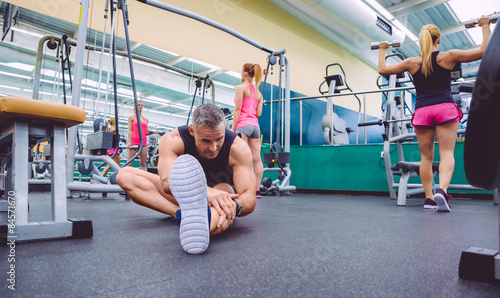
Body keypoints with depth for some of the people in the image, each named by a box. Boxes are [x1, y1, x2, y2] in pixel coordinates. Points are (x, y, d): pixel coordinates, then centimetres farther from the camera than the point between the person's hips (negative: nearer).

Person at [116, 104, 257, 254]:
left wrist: (234, 207, -57)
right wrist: (207, 191, -57)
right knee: (125, 175, -20)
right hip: (183, 196, 2)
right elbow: (168, 182, -39)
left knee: (224, 189, -40)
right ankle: (183, 213, -40)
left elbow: (250, 197, -33)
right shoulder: (172, 141, -25)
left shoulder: (238, 147, -26)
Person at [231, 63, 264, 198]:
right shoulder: (258, 92, 19)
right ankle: (257, 190, 4)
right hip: (255, 125, 7)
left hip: (243, 125, -7)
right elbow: (258, 113, 11)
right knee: (257, 159, 2)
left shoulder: (241, 87, 0)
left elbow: (237, 109, -7)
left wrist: (233, 128, -8)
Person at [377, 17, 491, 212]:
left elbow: (382, 69, 15)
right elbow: (484, 51, 9)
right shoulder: (448, 57, 3)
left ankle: (429, 198, 7)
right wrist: (485, 26, 23)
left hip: (422, 111, 2)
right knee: (446, 153, -5)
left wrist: (382, 50, 30)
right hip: (445, 108, -1)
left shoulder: (412, 62, 6)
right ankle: (442, 190, -28)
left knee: (426, 157, 7)